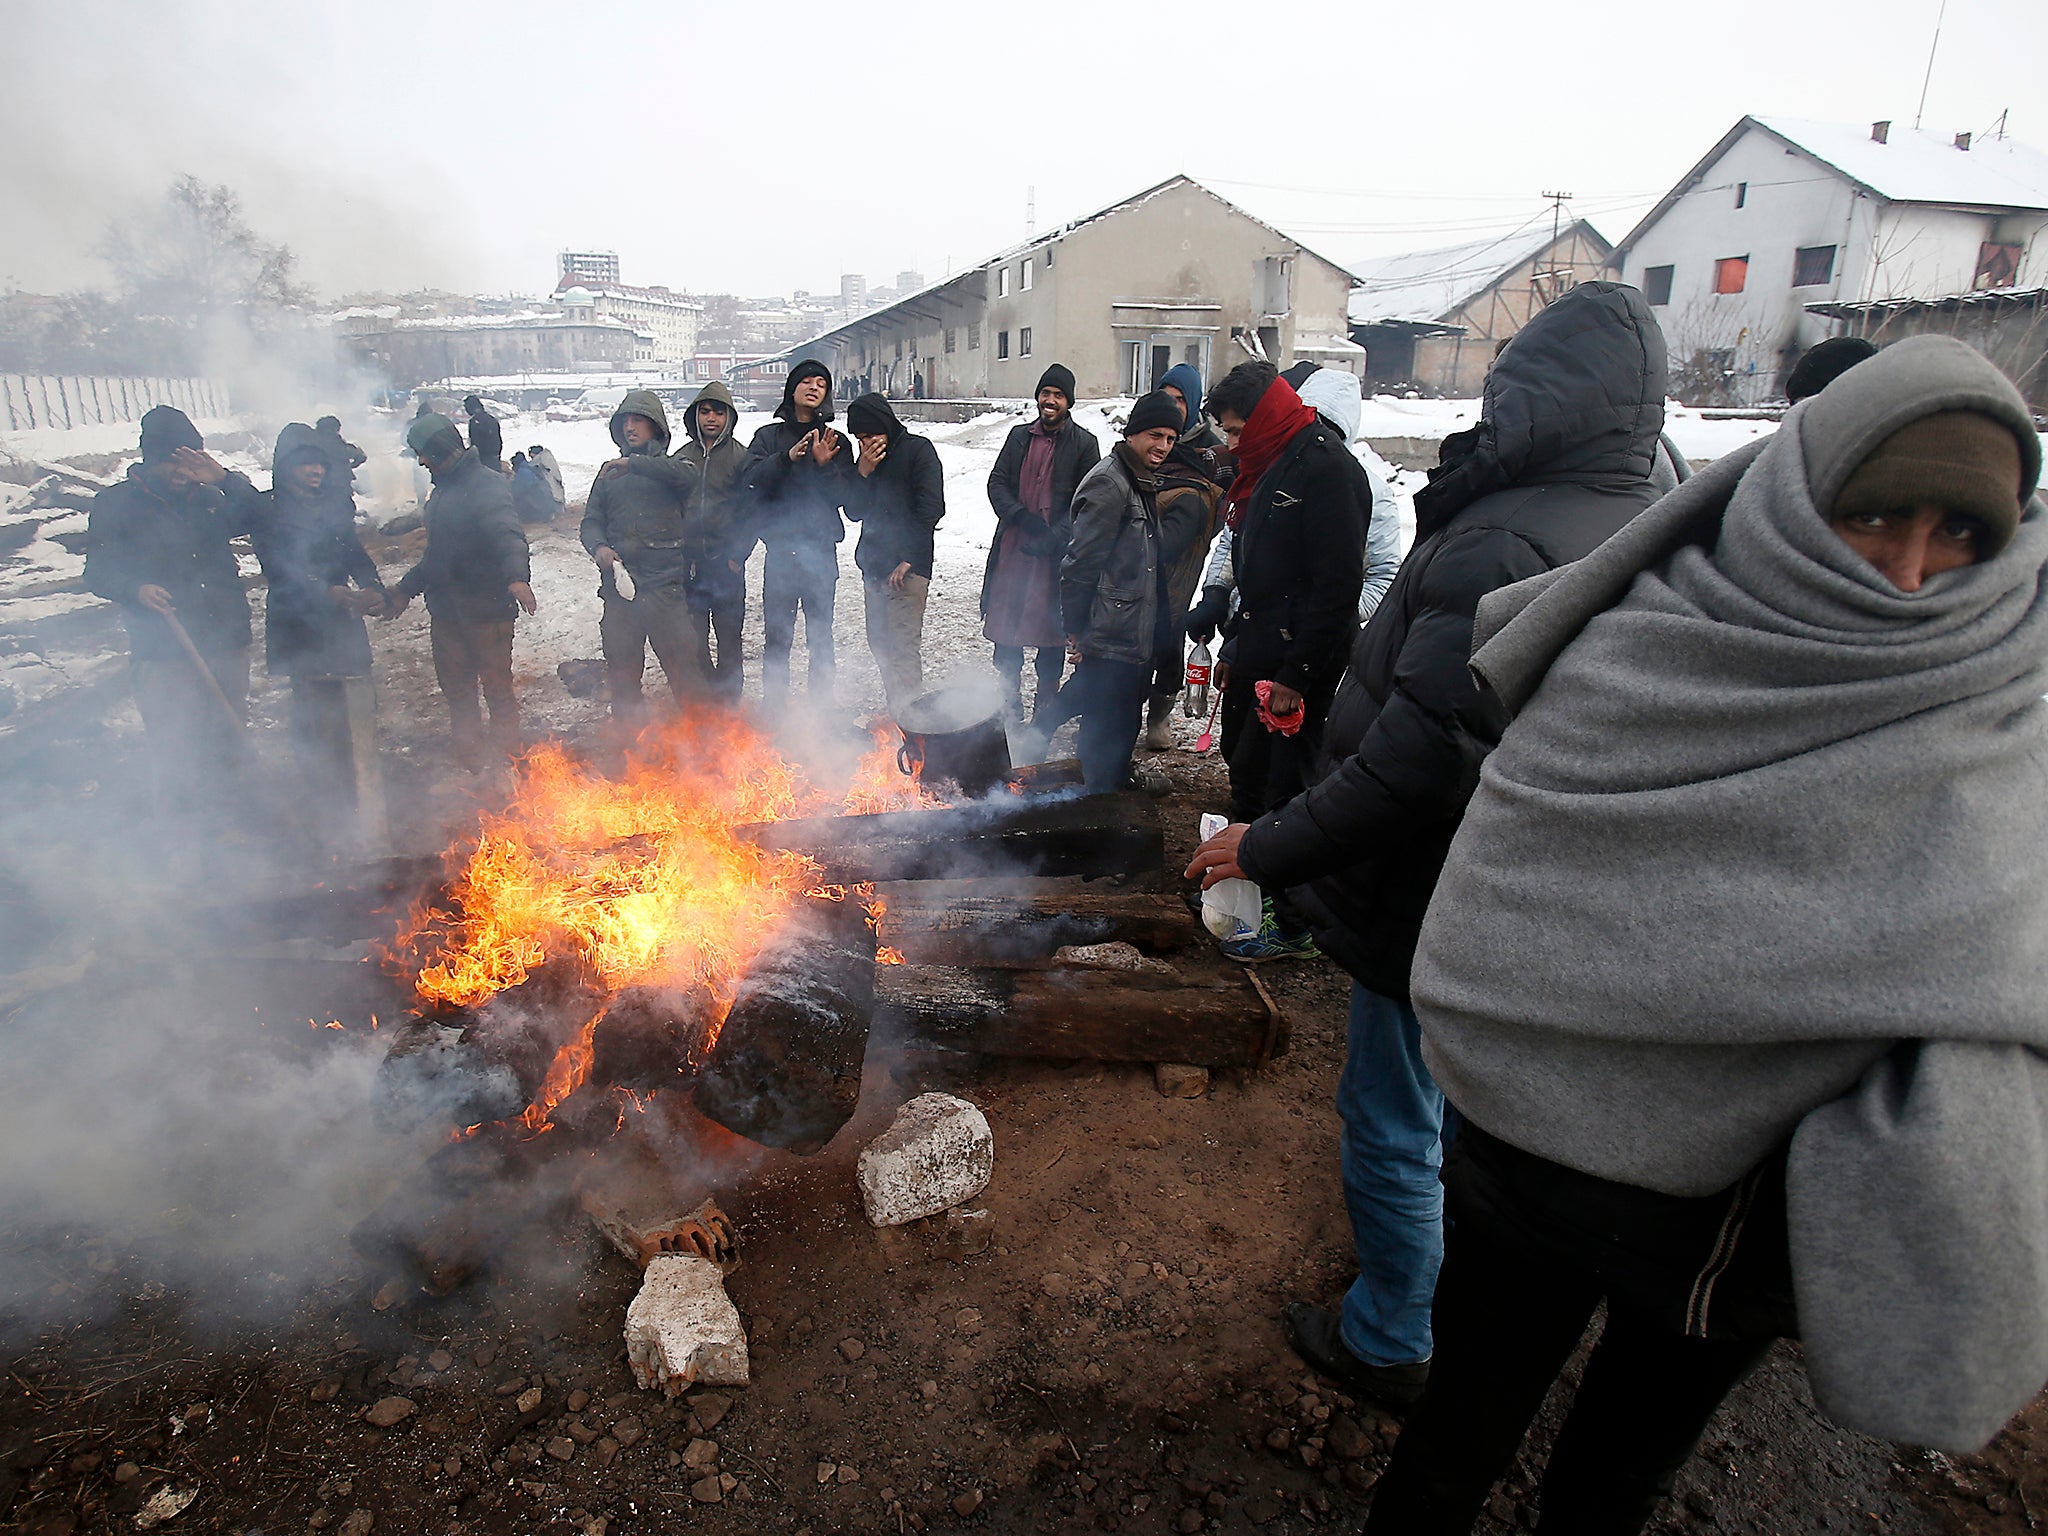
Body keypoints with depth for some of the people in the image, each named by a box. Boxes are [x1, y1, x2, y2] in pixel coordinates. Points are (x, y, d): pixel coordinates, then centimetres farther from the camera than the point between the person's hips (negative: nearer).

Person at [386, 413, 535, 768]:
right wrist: (405, 590, 28)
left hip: (488, 612, -8)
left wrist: (517, 576, -50)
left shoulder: (488, 485, -14)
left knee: (497, 688, 3)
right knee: (456, 692, 14)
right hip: (446, 612, 8)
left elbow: (508, 535, -32)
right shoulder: (443, 490, 14)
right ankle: (469, 765, 25)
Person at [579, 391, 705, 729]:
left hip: (664, 581, -4)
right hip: (619, 581, 4)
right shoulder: (610, 473, 20)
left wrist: (634, 463, -22)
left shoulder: (669, 466, 8)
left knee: (682, 660, -9)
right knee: (622, 665, 8)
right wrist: (599, 547, -7)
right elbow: (591, 521, 14)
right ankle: (630, 735, 20)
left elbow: (687, 474, -16)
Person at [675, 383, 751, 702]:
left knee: (729, 636, 3)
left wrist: (737, 555, -9)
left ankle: (728, 698, 13)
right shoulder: (681, 458, 10)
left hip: (726, 564, -3)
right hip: (688, 565, 3)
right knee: (693, 639, 6)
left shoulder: (740, 457, 0)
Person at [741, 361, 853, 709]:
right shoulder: (769, 436, 9)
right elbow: (750, 479, -6)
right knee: (776, 635, 2)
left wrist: (825, 465, -16)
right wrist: (787, 457, -20)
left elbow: (843, 497, 0)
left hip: (821, 551, 0)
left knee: (820, 635, 5)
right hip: (780, 549, 0)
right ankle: (774, 704, 12)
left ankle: (821, 704, 14)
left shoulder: (836, 442, 9)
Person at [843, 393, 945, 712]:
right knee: (880, 642, 8)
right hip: (873, 565, 7)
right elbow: (854, 512, 12)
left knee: (904, 646, -11)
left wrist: (908, 559, -14)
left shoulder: (919, 450, -4)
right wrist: (863, 473, -4)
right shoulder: (866, 460, 16)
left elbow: (931, 508, -12)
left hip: (907, 568, -7)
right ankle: (896, 713, 16)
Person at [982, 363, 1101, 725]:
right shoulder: (1019, 436, 13)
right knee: (1004, 629, 6)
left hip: (1055, 552, -3)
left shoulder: (1084, 443, 1)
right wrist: (1022, 516, -11)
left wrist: (1053, 536, -16)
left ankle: (1045, 711, 14)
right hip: (1012, 546, 4)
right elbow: (996, 482, 7)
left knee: (1050, 632, 2)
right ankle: (1010, 703, 22)